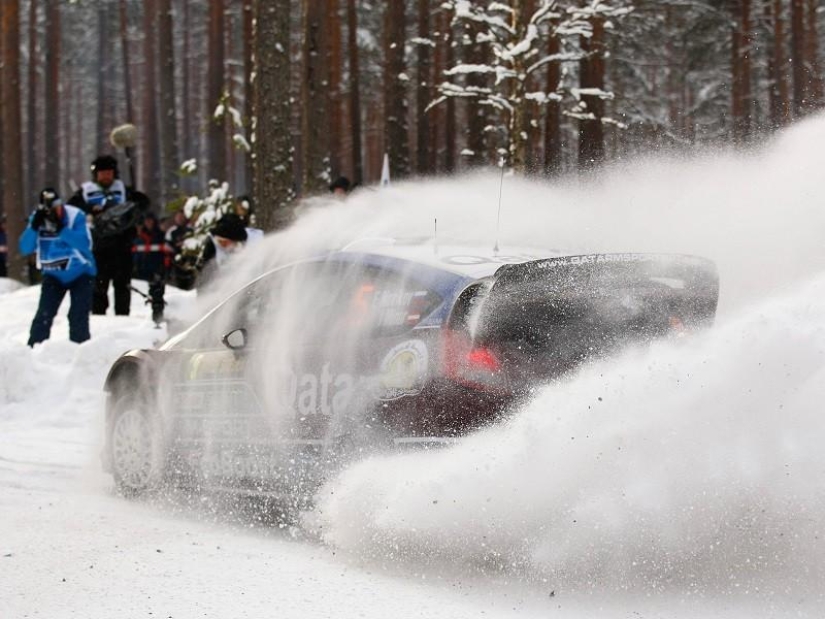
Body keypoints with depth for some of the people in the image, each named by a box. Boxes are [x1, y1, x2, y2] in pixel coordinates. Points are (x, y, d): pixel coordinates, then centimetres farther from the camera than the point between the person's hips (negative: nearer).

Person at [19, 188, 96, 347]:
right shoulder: (37, 218, -7)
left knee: (78, 316, -8)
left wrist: (62, 229, -38)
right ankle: (33, 347, 0)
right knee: (44, 314, -6)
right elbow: (25, 248, -12)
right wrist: (34, 227, -27)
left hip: (80, 273, -3)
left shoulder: (75, 216, -20)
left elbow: (85, 244, -31)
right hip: (53, 274, 3)